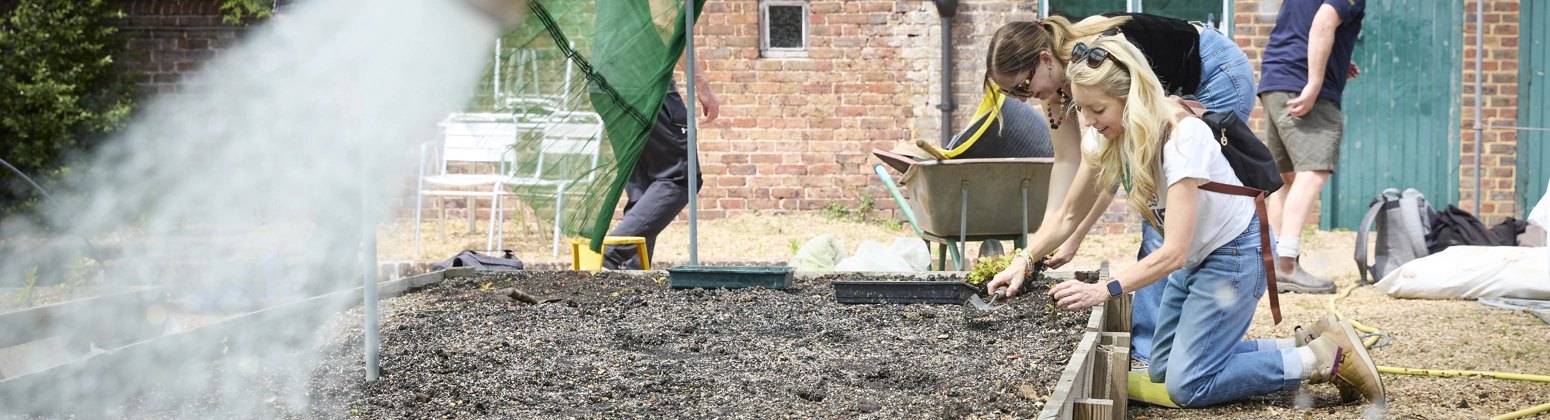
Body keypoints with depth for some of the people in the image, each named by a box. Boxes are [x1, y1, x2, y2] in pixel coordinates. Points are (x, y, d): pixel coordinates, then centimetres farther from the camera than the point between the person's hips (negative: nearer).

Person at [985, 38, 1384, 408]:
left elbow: (1173, 254, -33)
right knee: (1162, 371, 10)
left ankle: (1326, 357, -4)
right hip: (1195, 257, 8)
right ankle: (1301, 346, 14)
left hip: (1236, 253, -8)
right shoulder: (1104, 136, -10)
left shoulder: (1182, 137, -32)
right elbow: (1070, 214, 1)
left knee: (1188, 386, -13)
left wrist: (1104, 291, -40)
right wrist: (1024, 260, -12)